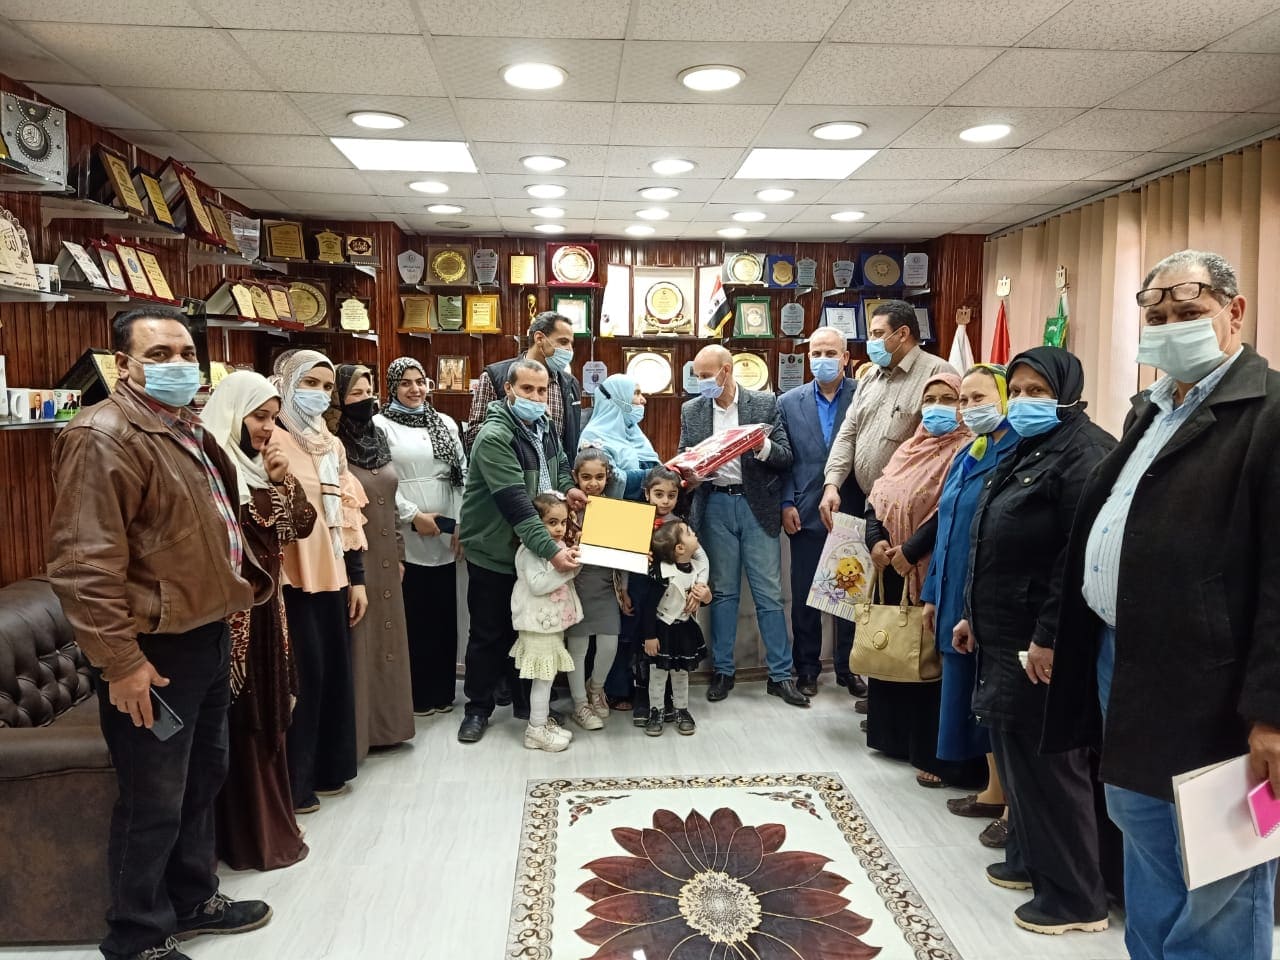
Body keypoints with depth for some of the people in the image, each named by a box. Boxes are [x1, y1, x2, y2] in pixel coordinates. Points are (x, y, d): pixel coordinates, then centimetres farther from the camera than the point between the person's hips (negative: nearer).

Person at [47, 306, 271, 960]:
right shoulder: (103, 436, -19)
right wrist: (121, 661, -24)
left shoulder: (188, 430, 12)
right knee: (154, 803, 5)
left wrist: (241, 583, 19)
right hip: (154, 651, -10)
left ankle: (194, 901, 41)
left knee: (203, 780, 22)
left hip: (208, 636, 10)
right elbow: (85, 564, -24)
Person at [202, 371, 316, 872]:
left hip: (266, 606, 9)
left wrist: (286, 479, -4)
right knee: (242, 723, 1)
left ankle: (270, 825, 30)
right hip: (231, 612, -9)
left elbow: (302, 525, 6)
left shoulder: (259, 464, 11)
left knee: (266, 716, 16)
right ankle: (252, 838, 15)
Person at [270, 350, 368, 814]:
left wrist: (357, 578, 14)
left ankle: (328, 768, 28)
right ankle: (293, 783, 14)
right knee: (303, 676, 0)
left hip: (331, 575, 7)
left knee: (335, 672, 13)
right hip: (292, 579, -7)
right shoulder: (271, 441, -9)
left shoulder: (333, 445, 15)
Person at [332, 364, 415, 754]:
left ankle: (385, 723, 29)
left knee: (386, 638, 15)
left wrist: (399, 553, 15)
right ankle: (353, 733, 14)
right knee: (356, 644, 1)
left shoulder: (378, 438, 9)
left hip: (384, 559, 8)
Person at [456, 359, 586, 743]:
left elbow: (559, 464, 18)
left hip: (531, 548, 7)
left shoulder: (544, 425, 0)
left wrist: (567, 487, -6)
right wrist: (551, 550, -39)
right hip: (493, 551, -6)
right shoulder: (494, 437, -25)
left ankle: (526, 701, 31)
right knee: (488, 633, 7)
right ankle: (478, 708, 24)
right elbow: (516, 503, -32)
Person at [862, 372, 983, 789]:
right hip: (894, 570, 8)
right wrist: (876, 540, -7)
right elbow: (877, 498, 10)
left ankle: (938, 755, 7)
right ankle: (899, 736, 29)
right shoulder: (909, 449, 16)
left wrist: (911, 550, -20)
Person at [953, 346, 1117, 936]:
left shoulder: (1085, 452, -15)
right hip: (1005, 635, 9)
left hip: (1044, 643, -9)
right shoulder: (1025, 451, 16)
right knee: (1014, 752, 18)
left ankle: (1075, 896, 15)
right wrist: (974, 615, 20)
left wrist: (1049, 637, -25)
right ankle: (1030, 859, 34)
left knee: (1049, 761, 1)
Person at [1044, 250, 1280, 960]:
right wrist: (1057, 631, 19)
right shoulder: (1150, 410, 15)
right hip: (1121, 664, 8)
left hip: (1204, 690, -8)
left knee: (1214, 896, 6)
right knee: (1143, 843, 23)